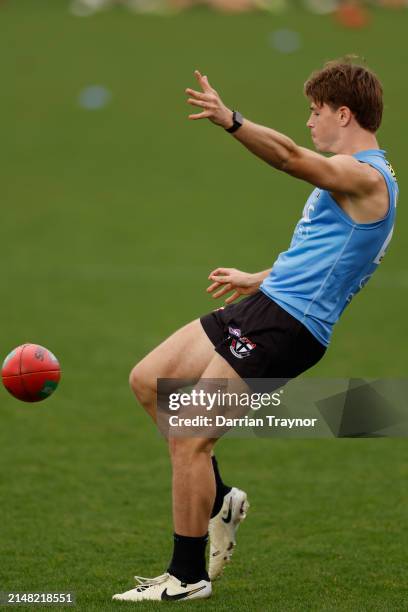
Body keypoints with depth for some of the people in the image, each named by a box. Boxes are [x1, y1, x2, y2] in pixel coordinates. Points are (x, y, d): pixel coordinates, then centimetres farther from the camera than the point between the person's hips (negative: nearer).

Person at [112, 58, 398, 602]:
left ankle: (189, 576, 0)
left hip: (287, 327, -10)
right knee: (149, 380, 10)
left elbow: (292, 158, -33)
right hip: (267, 305, 10)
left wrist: (231, 122, -47)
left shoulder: (367, 177, -14)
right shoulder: (354, 176, 19)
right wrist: (258, 280, 42)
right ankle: (218, 498, 18)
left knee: (188, 438, -12)